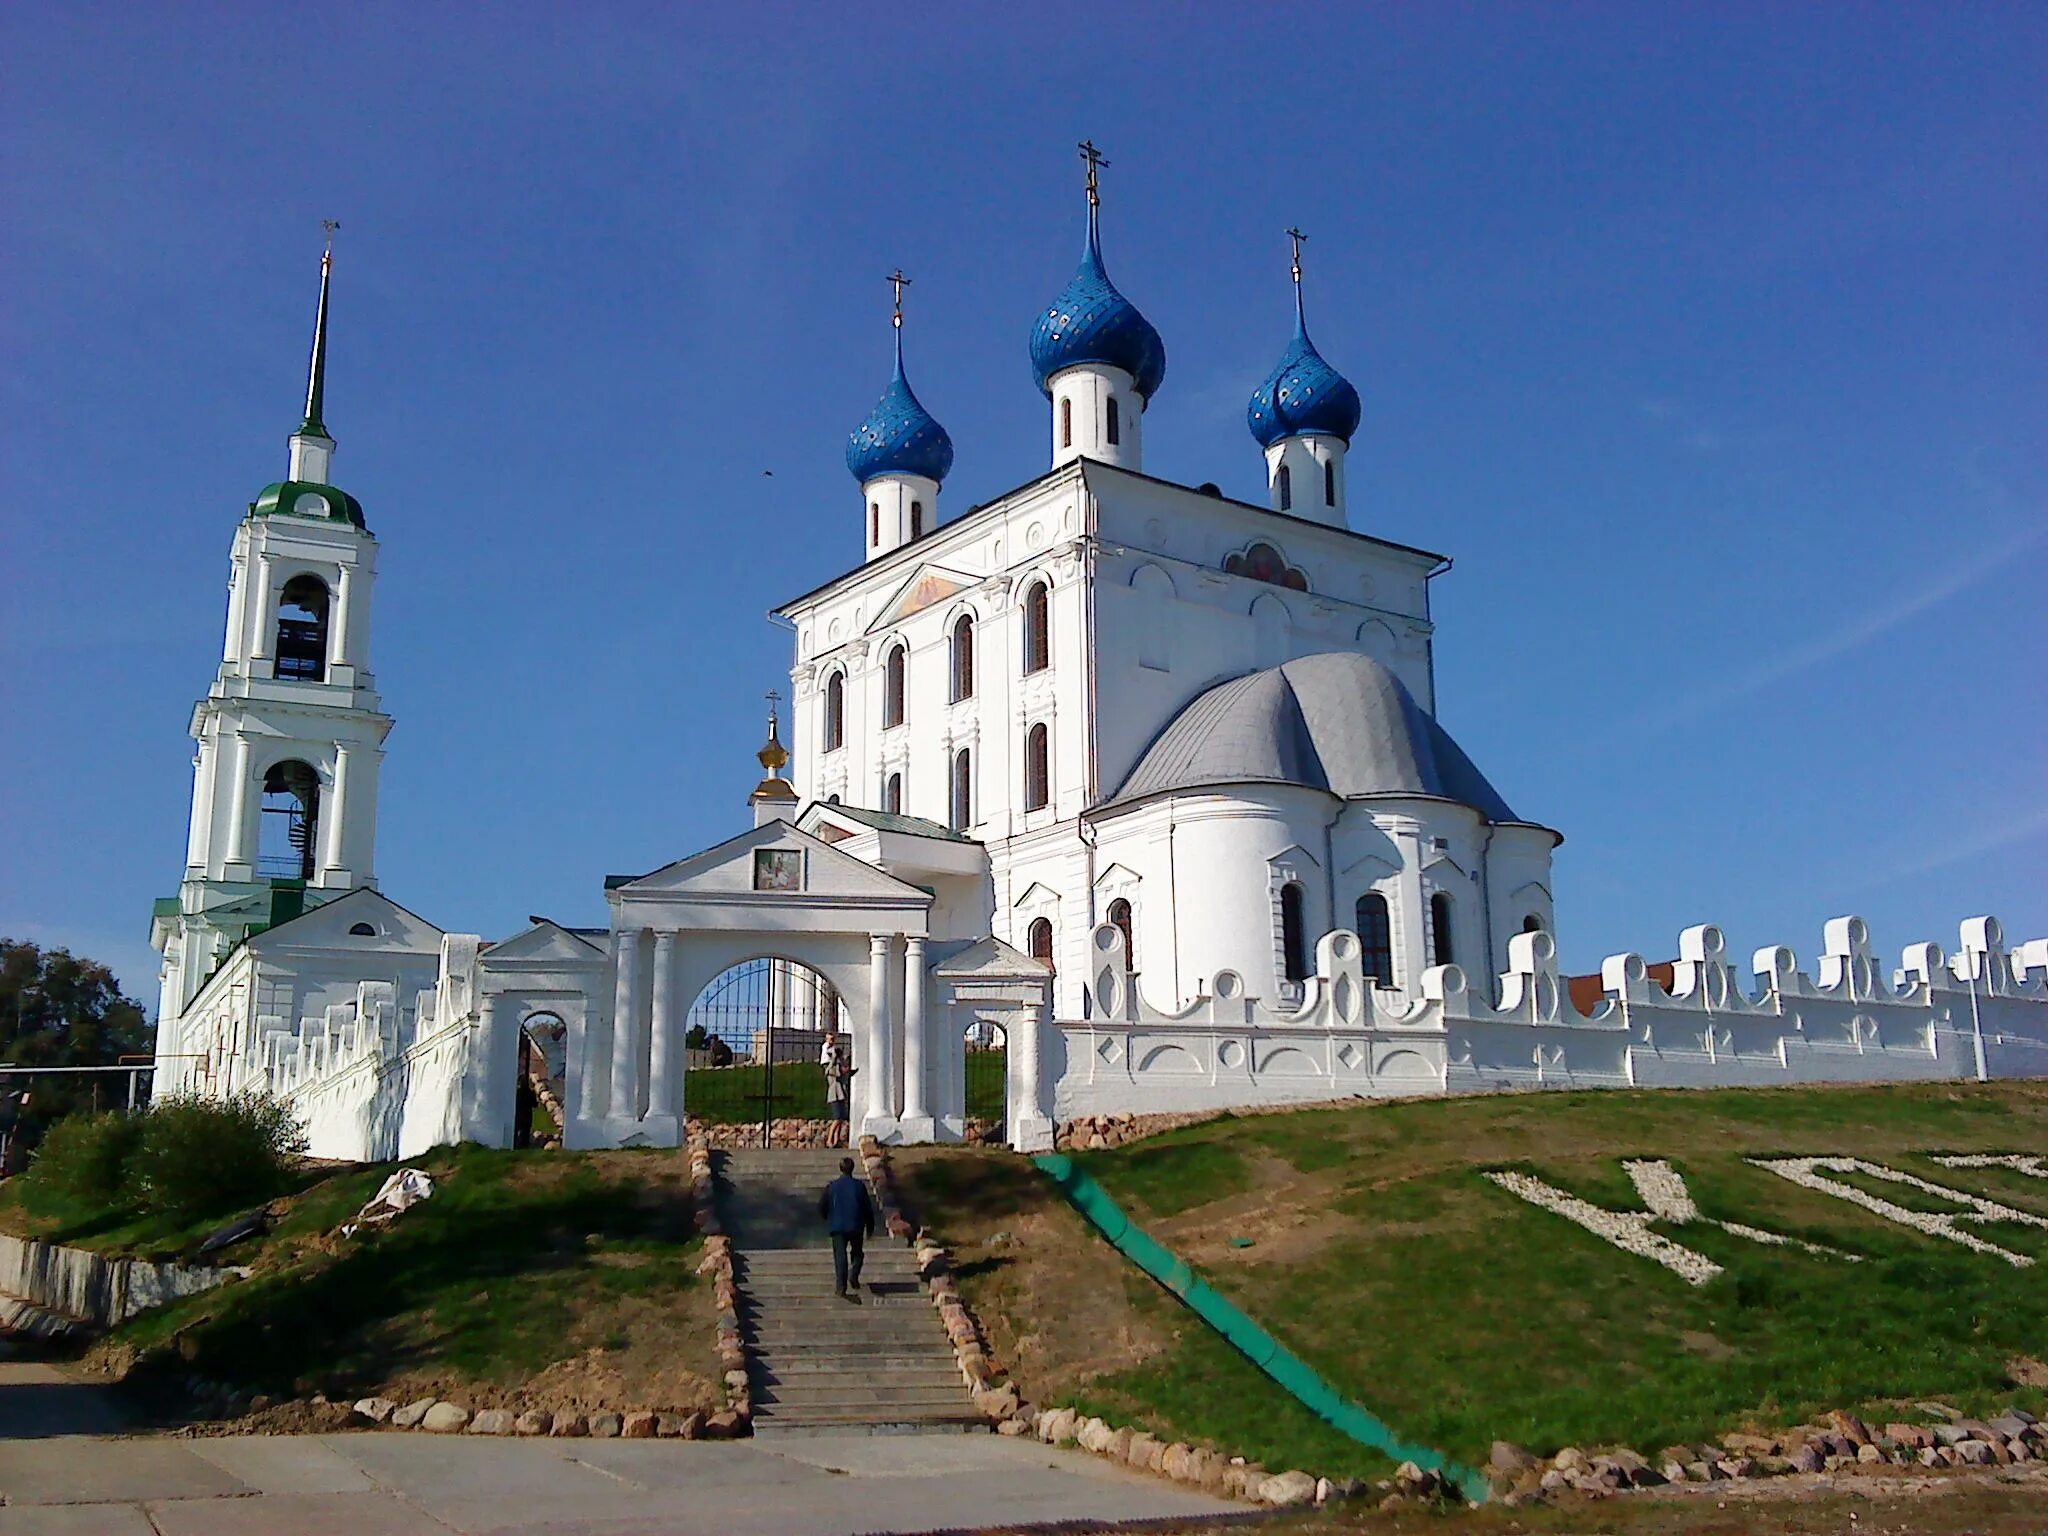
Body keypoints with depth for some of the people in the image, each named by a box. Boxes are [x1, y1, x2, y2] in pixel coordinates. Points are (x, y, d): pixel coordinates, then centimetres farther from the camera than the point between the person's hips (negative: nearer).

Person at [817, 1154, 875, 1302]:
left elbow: (821, 1207, 2)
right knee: (857, 1253, 19)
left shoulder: (832, 1186, -4)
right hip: (856, 1226, 0)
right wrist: (870, 1228, 12)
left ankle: (841, 1287, -7)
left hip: (837, 1226, 0)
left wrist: (827, 1220, 22)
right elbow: (868, 1208, 0)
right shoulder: (859, 1186, -5)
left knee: (840, 1256, 2)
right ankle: (853, 1276, -1)